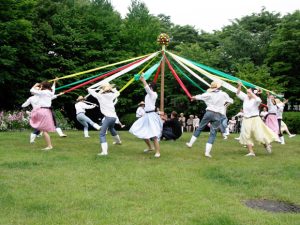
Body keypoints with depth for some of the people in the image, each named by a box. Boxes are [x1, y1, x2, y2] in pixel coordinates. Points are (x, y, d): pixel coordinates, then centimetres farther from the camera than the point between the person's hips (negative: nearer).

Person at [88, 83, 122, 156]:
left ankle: (104, 151, -23)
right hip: (114, 116, 7)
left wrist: (96, 90, 27)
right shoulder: (111, 95, 11)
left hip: (108, 117, -6)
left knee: (102, 134, -8)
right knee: (111, 128, 35)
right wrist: (112, 88, 40)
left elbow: (89, 90, 10)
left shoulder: (99, 95, 0)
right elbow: (117, 93, 33)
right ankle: (118, 141, 57)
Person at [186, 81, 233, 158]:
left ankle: (190, 143, 25)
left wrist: (193, 97, 36)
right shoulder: (223, 94, 1)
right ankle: (207, 152, -5)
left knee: (199, 128, 17)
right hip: (217, 115, -1)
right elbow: (231, 101, 12)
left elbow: (200, 96, 16)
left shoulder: (209, 94, 2)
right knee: (213, 133, 1)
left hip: (209, 112, 1)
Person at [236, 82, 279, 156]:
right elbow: (238, 94, 10)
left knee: (259, 135, -2)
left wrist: (251, 92, -29)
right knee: (246, 136, 2)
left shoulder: (255, 100, -11)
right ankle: (251, 152, 8)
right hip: (246, 120, 6)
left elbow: (259, 100, -35)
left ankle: (267, 145, 30)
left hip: (254, 120, -5)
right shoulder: (245, 98, 6)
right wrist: (239, 86, -6)